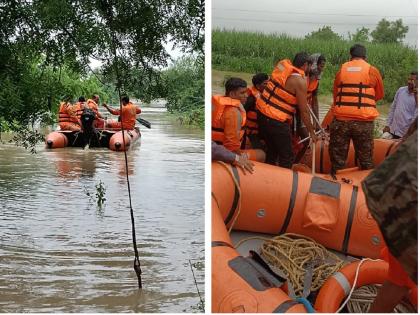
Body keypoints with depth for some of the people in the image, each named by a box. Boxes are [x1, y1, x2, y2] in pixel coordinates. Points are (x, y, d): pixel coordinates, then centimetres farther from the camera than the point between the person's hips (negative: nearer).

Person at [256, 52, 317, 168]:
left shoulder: (281, 65, 5)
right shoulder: (300, 81, -14)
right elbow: (303, 111, -11)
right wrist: (312, 132, 0)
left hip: (262, 113, 8)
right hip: (277, 122, -8)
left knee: (271, 151, 23)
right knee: (287, 158, 4)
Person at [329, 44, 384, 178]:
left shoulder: (341, 70, 7)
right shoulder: (372, 71, 1)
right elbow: (380, 95, 13)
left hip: (340, 120, 2)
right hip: (363, 122, -2)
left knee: (337, 159, 10)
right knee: (366, 161, 8)